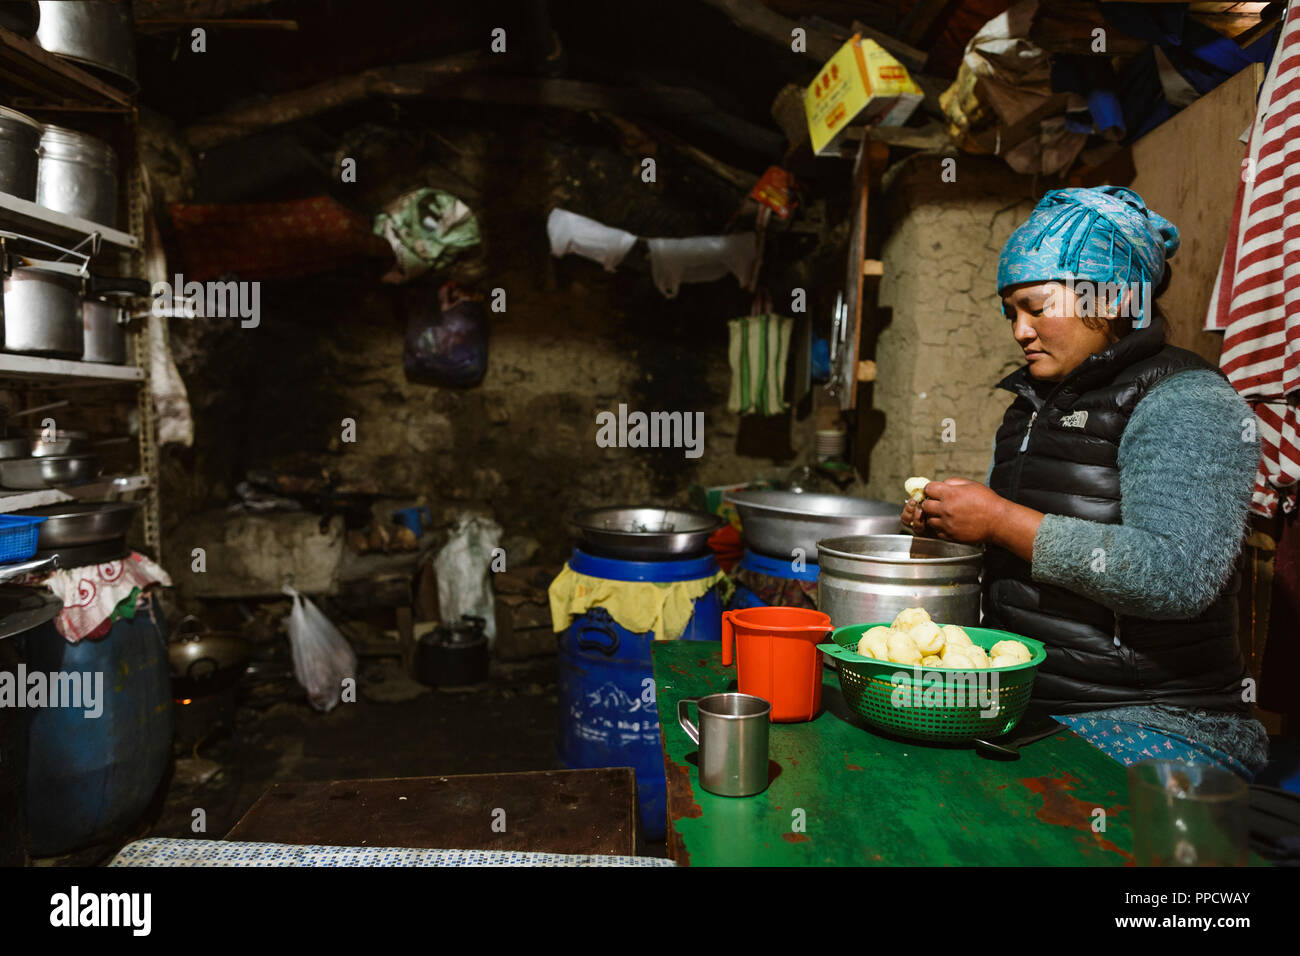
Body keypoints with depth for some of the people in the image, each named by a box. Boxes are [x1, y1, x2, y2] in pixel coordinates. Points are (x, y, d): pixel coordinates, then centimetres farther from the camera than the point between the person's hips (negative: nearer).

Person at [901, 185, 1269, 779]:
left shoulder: (1188, 404, -10)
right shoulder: (1037, 401, 15)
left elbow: (1179, 577, -26)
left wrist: (1001, 520, -21)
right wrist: (946, 524, 4)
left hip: (1155, 726, -7)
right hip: (1017, 701, 7)